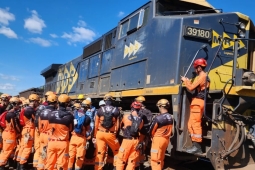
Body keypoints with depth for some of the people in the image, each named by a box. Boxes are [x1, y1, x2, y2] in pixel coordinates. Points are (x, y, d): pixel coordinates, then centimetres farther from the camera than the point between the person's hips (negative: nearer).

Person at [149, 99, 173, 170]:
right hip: (166, 139, 8)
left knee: (155, 159, 2)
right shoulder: (170, 118, -1)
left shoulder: (158, 118, -22)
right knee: (161, 159, 21)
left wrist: (153, 137, 9)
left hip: (158, 139, -7)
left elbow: (151, 131, -11)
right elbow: (168, 129, 7)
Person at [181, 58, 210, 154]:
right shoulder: (205, 77, 22)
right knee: (191, 124, 11)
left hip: (197, 102, -10)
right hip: (199, 102, 10)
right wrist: (188, 82, 19)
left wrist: (185, 81, 0)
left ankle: (197, 147, -11)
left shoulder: (201, 76, -10)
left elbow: (191, 88, -15)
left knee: (195, 124, -11)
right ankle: (195, 145, 12)